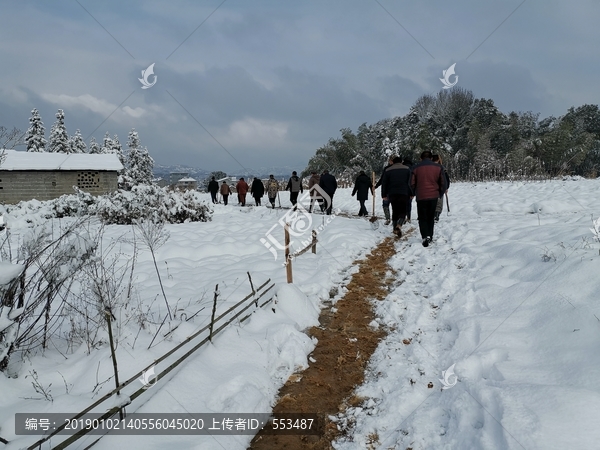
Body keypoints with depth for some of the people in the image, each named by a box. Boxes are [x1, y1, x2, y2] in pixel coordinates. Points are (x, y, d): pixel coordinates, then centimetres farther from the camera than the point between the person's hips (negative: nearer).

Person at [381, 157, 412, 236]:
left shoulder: (388, 170, 8)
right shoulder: (407, 169, 8)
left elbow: (384, 184, 5)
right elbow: (410, 183, 3)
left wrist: (384, 195, 10)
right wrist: (411, 194, 7)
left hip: (392, 194, 2)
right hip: (404, 194, -1)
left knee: (395, 211, 13)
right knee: (402, 211, 1)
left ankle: (395, 228, 13)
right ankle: (399, 225, -24)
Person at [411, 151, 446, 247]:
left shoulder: (416, 168, -1)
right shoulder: (438, 167, 3)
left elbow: (412, 183, 0)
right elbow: (443, 183, 3)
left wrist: (415, 193, 18)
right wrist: (440, 194, 18)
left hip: (421, 197, -2)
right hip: (434, 196, 2)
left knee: (422, 218, 5)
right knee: (431, 218, 16)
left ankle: (425, 236, -12)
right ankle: (430, 236, 19)